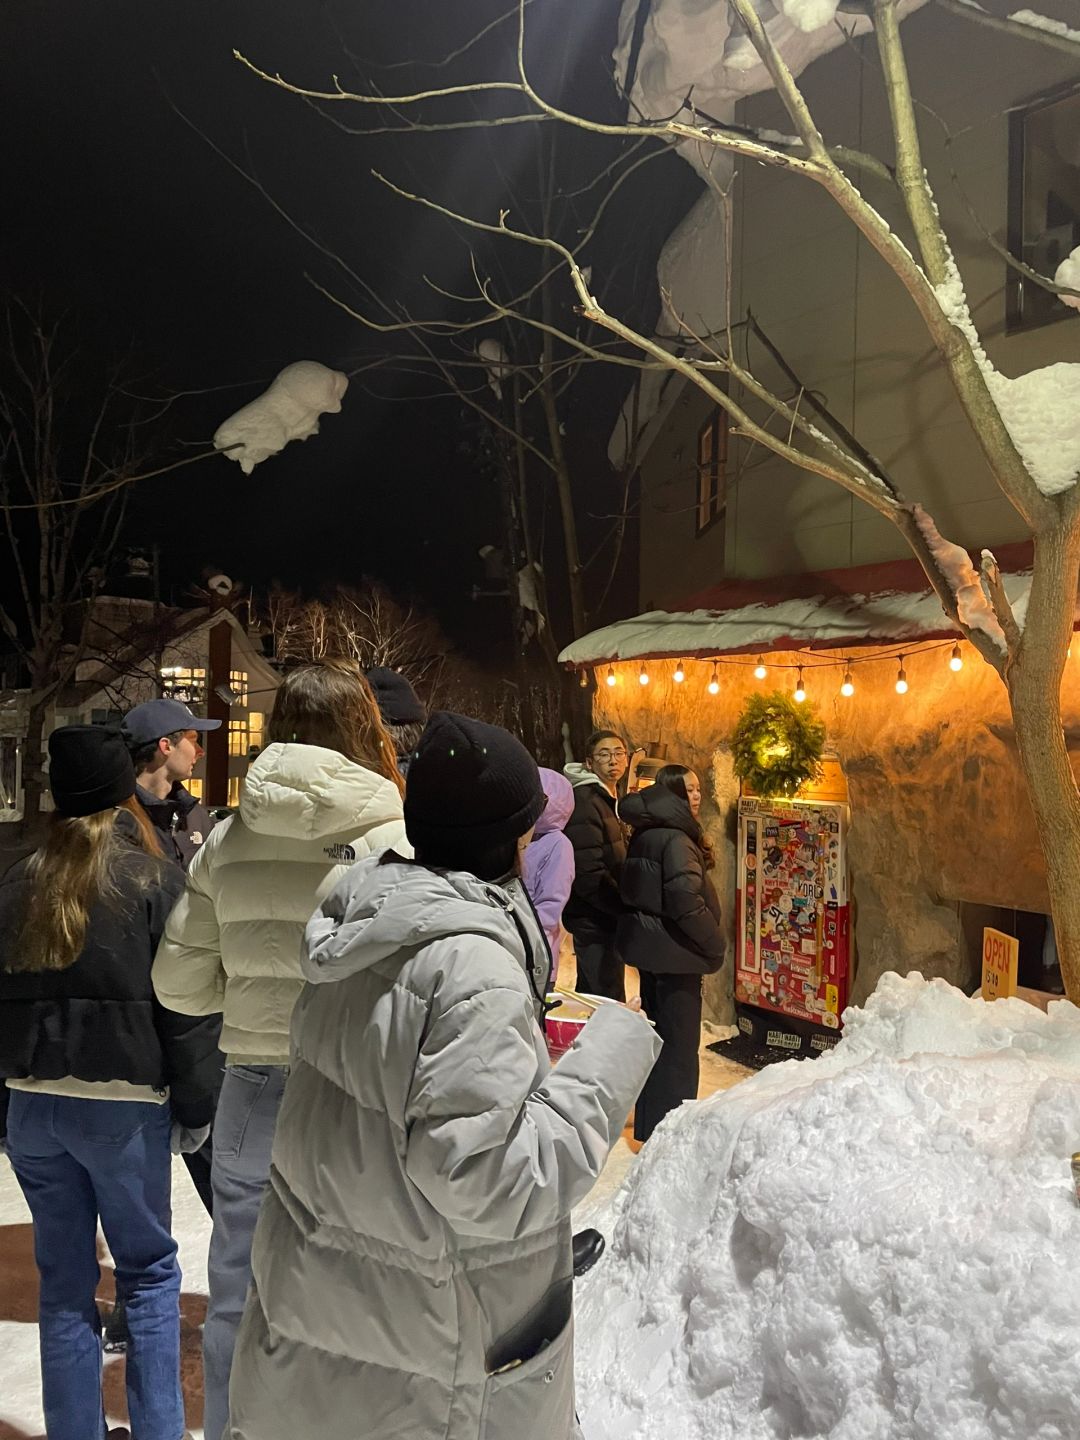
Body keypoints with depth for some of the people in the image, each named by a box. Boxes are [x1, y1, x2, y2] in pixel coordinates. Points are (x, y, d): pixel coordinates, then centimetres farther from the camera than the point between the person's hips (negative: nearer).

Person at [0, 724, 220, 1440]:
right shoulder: (155, 879, -9)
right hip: (123, 1103, -4)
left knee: (64, 1278, 15)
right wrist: (195, 1107, -2)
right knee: (149, 1270, 11)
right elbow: (187, 1006, -10)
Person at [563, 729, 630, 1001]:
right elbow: (588, 873, -23)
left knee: (590, 998, 19)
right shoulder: (585, 802, -17)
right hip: (594, 919, -10)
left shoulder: (612, 800, 14)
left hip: (608, 917, 10)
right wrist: (626, 908, -16)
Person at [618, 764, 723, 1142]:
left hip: (648, 945, 10)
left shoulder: (644, 835, 9)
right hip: (674, 951, -10)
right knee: (679, 1043, 1)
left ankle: (649, 1122, 32)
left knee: (658, 1036, 20)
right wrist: (715, 944, -12)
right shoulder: (676, 839, -20)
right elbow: (686, 901, -26)